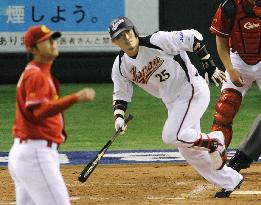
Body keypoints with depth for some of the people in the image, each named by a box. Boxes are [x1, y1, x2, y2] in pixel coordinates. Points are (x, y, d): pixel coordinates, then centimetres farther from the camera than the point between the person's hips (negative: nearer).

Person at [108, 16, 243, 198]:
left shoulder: (158, 41, -21)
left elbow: (193, 38, -15)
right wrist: (119, 117, -15)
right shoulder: (120, 67, -3)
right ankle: (230, 181, 21)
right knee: (188, 150, 9)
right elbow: (120, 95, 5)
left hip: (193, 90, -8)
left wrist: (211, 67, -12)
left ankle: (213, 142, 0)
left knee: (171, 136, -23)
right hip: (173, 103, 8)